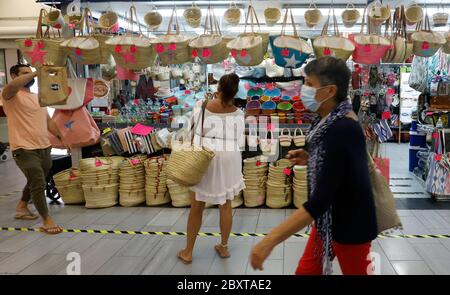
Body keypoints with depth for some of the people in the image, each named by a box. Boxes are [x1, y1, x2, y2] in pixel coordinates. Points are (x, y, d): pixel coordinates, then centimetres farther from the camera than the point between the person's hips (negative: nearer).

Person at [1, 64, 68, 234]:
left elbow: (48, 121, 21)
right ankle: (46, 220, 4)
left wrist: (62, 138, 14)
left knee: (35, 181, 21)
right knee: (38, 184, -8)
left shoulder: (38, 97, 18)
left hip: (44, 148, 8)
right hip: (24, 149, -8)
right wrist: (36, 73, -32)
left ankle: (22, 207, 43)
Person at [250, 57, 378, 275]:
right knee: (306, 271, 15)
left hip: (351, 225, -8)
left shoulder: (342, 131, -29)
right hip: (329, 218, 8)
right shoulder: (331, 121, -2)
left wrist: (270, 241, -35)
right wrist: (310, 160, -1)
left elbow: (319, 201, -34)